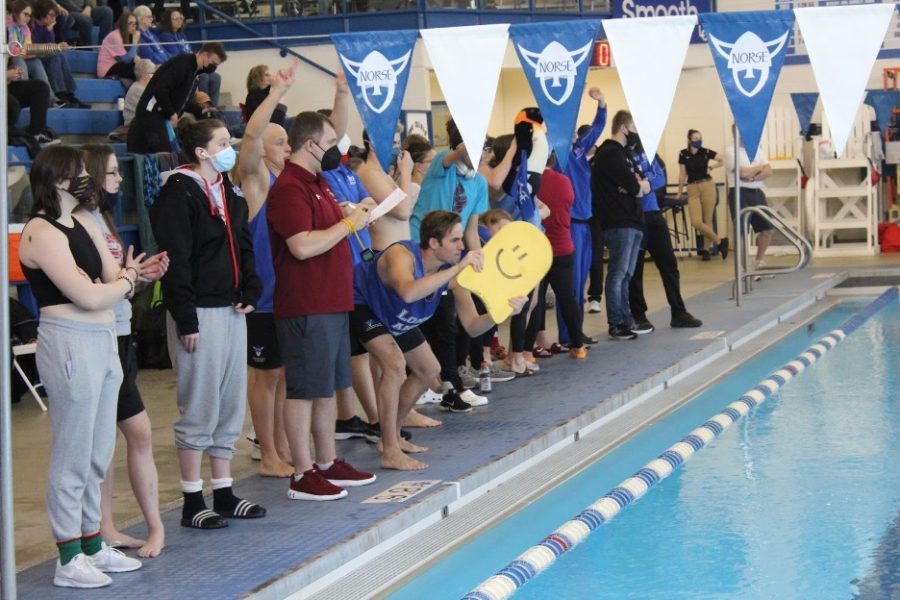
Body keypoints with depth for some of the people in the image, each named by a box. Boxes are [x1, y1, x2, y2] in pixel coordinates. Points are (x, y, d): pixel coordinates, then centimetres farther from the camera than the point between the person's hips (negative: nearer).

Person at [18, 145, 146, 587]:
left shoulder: (84, 224, 15)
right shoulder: (41, 232, -12)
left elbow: (115, 279, 8)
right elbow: (87, 296, -17)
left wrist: (127, 275, -15)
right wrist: (127, 279, 0)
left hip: (103, 341, 9)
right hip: (70, 345, -9)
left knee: (98, 455, 15)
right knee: (72, 456, -2)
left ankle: (92, 545, 26)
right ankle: (69, 560, 6)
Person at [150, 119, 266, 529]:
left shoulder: (229, 193, 15)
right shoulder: (178, 195, -12)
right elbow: (176, 261, -16)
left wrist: (250, 292, 4)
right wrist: (186, 321, -19)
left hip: (231, 310, 9)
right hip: (199, 312, -9)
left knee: (231, 403, 12)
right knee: (200, 407, -4)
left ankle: (224, 494, 21)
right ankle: (193, 503, 4)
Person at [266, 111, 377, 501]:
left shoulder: (316, 182, 16)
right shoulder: (289, 188, -16)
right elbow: (303, 246, -25)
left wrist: (345, 214, 12)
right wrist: (348, 224, -15)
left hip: (332, 302, 10)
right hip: (305, 306, -10)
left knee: (328, 387, 16)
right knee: (305, 389, -4)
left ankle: (327, 463, 25)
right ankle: (303, 475, 2)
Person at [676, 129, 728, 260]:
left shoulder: (706, 152, -1)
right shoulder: (683, 154, 0)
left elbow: (722, 160, 10)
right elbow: (682, 174, 6)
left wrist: (711, 166, 0)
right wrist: (680, 192, 9)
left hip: (707, 186, 0)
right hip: (692, 189, 1)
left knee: (707, 220, 1)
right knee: (696, 222, -11)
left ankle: (707, 248, 13)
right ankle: (720, 241, 3)